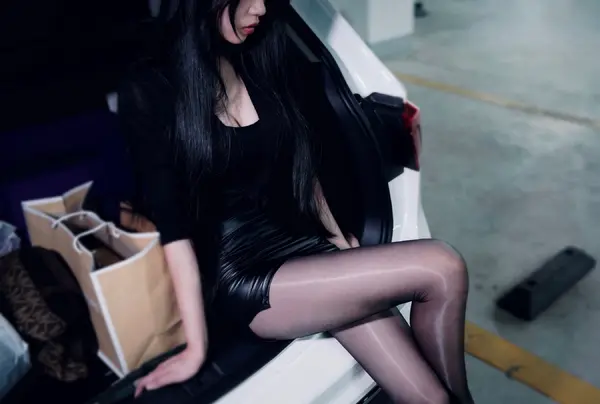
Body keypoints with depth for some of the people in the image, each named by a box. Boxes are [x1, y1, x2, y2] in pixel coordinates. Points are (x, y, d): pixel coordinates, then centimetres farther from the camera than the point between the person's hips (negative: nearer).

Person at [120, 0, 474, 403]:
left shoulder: (260, 65, 6)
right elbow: (173, 225, -13)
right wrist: (197, 346, -12)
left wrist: (336, 232, 22)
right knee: (442, 269, -18)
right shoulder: (151, 92, -9)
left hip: (302, 243, 5)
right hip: (240, 278, -5)